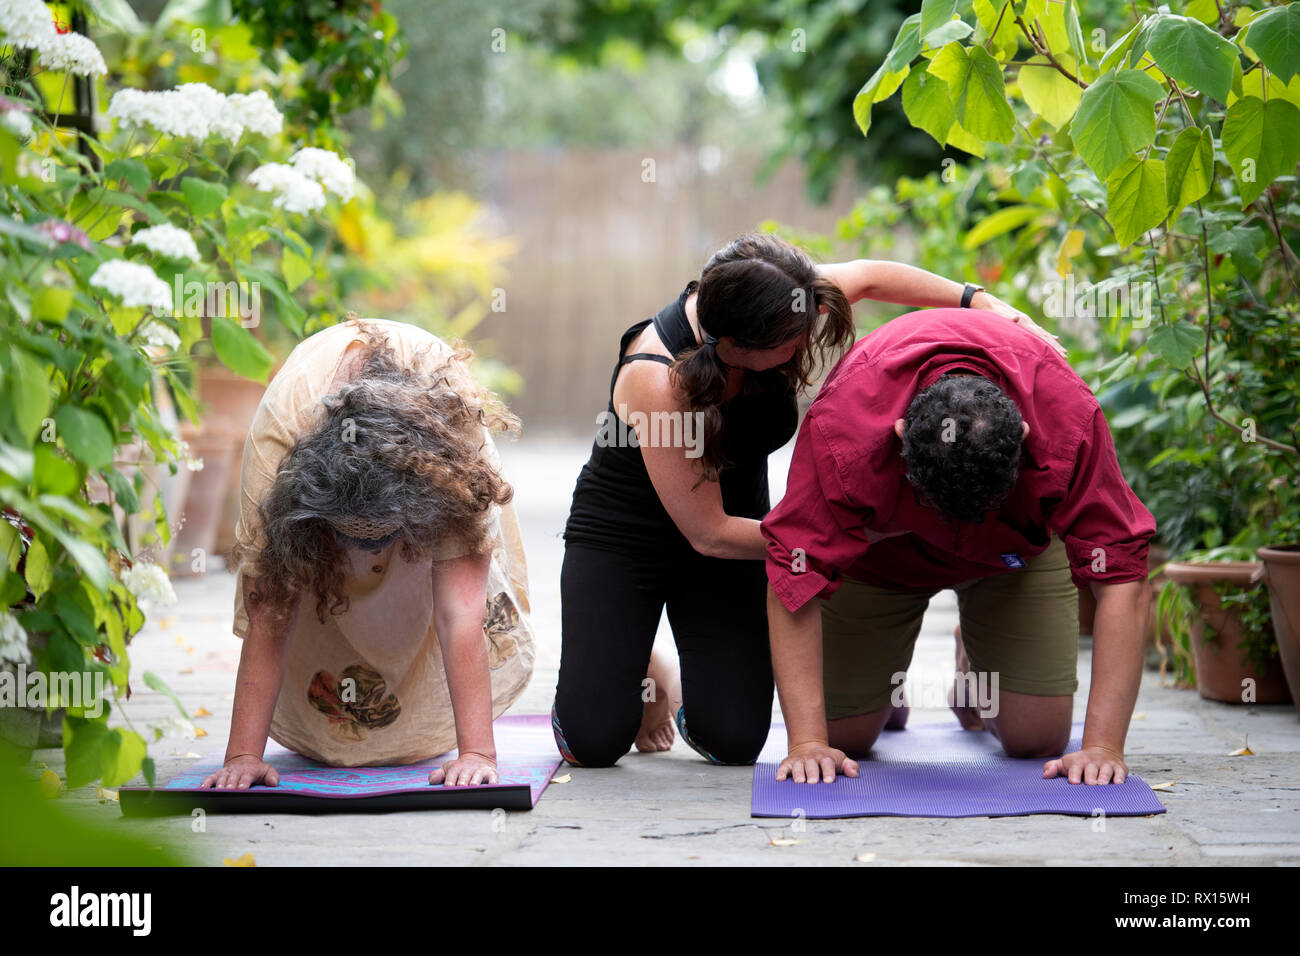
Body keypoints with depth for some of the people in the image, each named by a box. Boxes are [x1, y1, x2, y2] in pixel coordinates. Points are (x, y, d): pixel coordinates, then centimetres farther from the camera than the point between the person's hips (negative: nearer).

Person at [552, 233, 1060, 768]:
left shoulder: (766, 302, -20)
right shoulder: (655, 379, -35)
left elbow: (867, 277, 2)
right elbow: (708, 533, -26)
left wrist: (982, 303, -9)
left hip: (725, 547, 4)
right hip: (618, 537, -4)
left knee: (732, 742, -14)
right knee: (593, 740, -19)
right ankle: (640, 675, 15)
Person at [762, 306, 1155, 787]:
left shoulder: (1071, 417, -39)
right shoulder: (843, 422, -41)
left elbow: (1122, 576, -34)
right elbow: (794, 581, -36)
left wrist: (1103, 746, -39)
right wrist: (807, 744, -40)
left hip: (1016, 543, 1)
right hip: (877, 548, 0)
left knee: (1037, 737, -11)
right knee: (846, 734, -7)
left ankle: (977, 667, 25)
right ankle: (883, 671, 29)